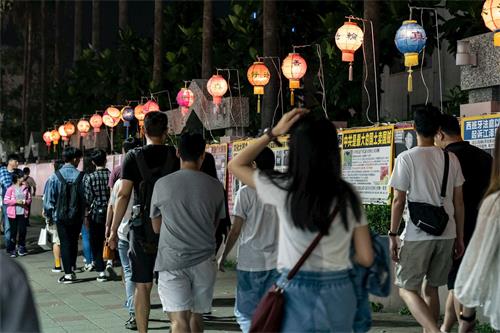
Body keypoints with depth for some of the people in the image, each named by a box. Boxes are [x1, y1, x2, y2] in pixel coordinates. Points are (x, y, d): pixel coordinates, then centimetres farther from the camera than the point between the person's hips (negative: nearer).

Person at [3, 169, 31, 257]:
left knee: (22, 231, 3)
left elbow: (29, 199, 12)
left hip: (23, 213, 3)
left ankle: (21, 248, 18)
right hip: (13, 214, -3)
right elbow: (5, 200, -7)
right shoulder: (11, 189, -7)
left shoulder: (25, 188, 5)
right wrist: (16, 201, -17)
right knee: (13, 232, 3)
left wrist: (25, 202, -10)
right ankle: (12, 250, 14)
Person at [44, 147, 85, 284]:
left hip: (61, 216, -1)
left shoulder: (55, 177, -9)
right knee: (74, 242, 17)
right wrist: (86, 214, 8)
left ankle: (68, 273, 1)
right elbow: (87, 197, -6)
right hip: (77, 216, 1)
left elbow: (48, 199, -6)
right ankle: (72, 269, 23)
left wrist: (49, 216, 6)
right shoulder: (81, 176, -9)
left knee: (65, 243, 5)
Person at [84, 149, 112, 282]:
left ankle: (101, 271, 3)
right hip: (111, 212, 2)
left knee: (96, 244, 6)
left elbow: (88, 198, -8)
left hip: (96, 214, -2)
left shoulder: (89, 177, -7)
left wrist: (87, 215, 1)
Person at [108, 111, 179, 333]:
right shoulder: (176, 157, -1)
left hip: (142, 229, 0)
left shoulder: (133, 157, -2)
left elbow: (123, 195, -7)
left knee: (143, 285, 6)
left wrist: (113, 230, -2)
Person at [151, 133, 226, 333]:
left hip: (172, 261, -2)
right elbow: (215, 225, 11)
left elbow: (156, 228, 8)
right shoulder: (215, 186, 0)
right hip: (204, 260, 2)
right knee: (197, 316, 17)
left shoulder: (163, 184, -3)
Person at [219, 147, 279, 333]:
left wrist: (223, 256, 5)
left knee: (245, 313, 4)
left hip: (251, 263, -4)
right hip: (276, 262, 4)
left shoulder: (246, 192, -9)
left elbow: (236, 230, -7)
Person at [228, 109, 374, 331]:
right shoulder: (348, 196, -2)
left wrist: (273, 133, 6)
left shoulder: (284, 189, -9)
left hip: (297, 293, -3)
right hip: (339, 294, 3)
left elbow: (235, 165, 8)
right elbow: (366, 258, 0)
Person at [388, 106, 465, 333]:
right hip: (446, 235, 5)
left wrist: (392, 235, -1)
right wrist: (459, 237, 15)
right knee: (430, 288, 17)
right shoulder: (451, 159, 5)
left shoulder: (406, 158, -8)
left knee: (407, 289, 2)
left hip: (418, 235, -5)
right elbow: (458, 202, 8)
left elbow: (398, 200, -9)